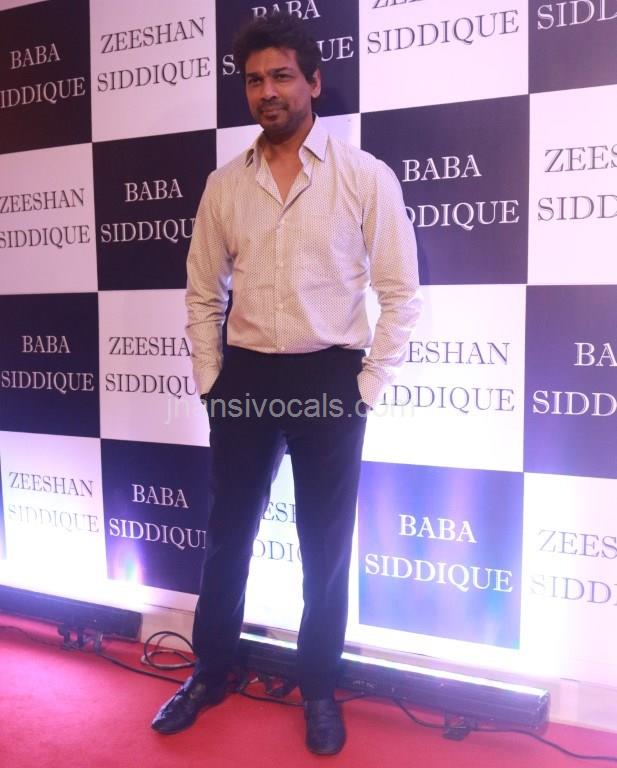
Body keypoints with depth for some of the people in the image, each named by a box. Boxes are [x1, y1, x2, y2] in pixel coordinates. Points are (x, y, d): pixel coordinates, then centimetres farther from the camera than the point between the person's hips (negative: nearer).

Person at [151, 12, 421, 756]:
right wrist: (209, 381, 5)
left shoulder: (365, 177, -5)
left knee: (325, 547, 9)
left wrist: (367, 387, -7)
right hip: (244, 377, 3)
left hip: (327, 377, -3)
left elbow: (401, 292, -4)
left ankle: (319, 688, 31)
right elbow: (203, 293, 11)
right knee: (227, 535, 14)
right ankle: (209, 672, 36)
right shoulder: (224, 185, 5)